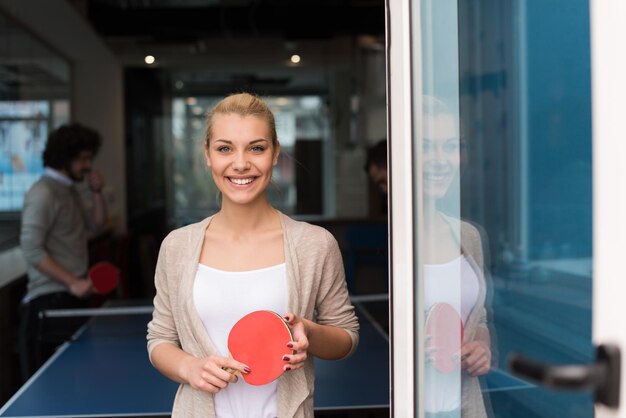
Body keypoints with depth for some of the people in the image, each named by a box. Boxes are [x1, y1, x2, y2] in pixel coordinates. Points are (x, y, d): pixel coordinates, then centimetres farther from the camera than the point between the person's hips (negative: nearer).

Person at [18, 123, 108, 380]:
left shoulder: (69, 190, 14)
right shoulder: (42, 194, -14)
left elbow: (95, 225, 20)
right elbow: (32, 250, -20)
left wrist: (97, 193, 5)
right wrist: (72, 282, -22)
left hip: (71, 298, 9)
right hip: (50, 300, -9)